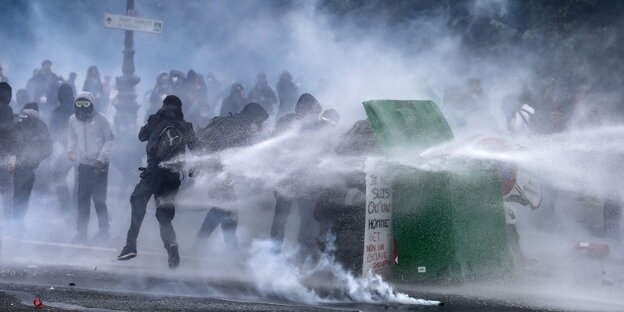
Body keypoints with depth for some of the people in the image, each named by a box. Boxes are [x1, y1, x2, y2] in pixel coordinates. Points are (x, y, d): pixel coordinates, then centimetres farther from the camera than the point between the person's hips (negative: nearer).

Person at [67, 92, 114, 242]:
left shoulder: (101, 120, -9)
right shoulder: (73, 120, 4)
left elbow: (109, 140, -3)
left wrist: (102, 158, -12)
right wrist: (70, 150, 2)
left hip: (99, 165, -4)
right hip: (83, 164, 4)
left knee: (99, 199, -3)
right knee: (82, 199, 4)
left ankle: (104, 230, 11)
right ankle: (82, 231, 12)